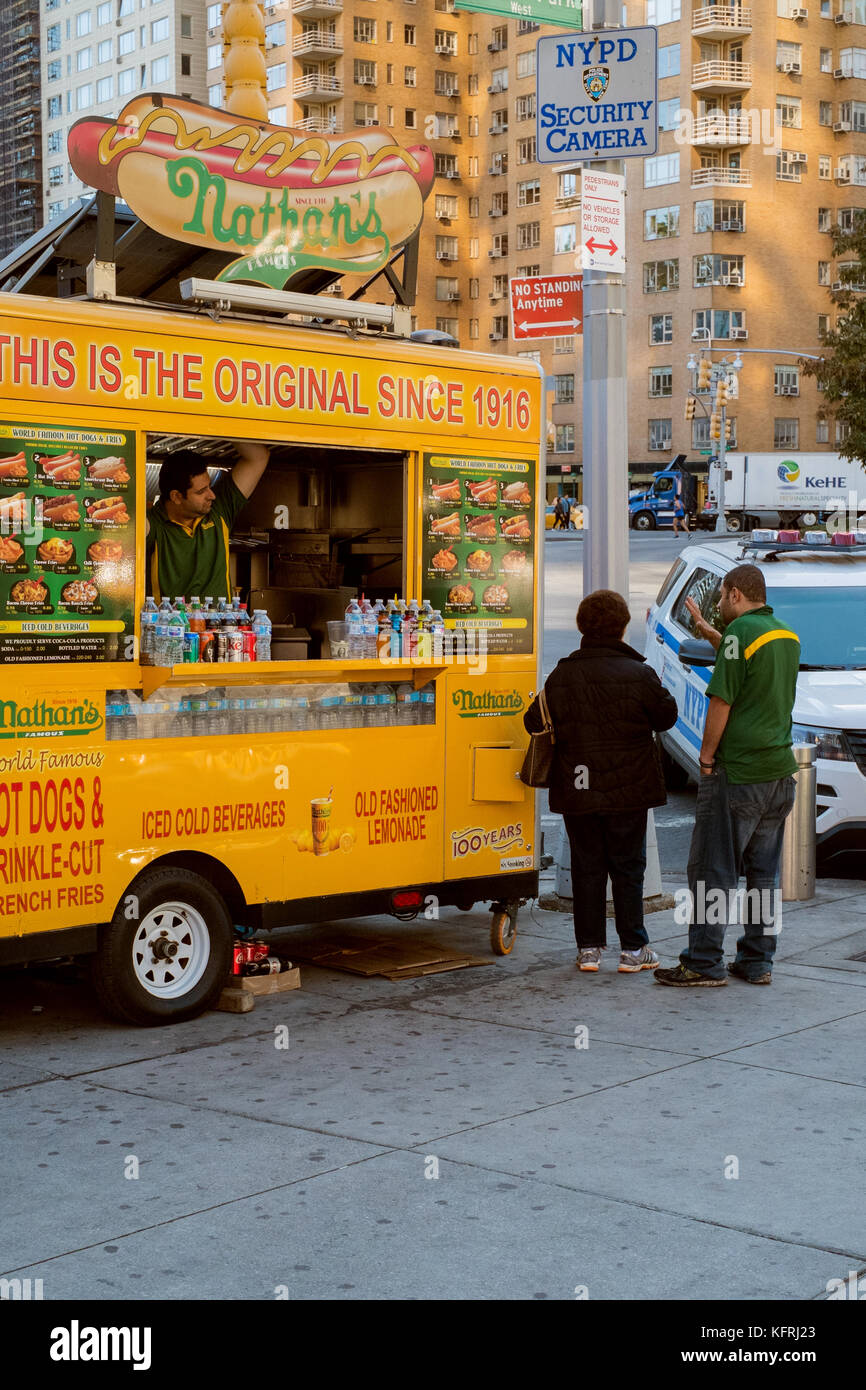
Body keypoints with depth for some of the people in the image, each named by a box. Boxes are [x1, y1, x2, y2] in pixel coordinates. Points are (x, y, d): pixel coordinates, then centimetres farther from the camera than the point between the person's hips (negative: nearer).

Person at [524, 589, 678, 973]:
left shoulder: (562, 676, -4)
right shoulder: (639, 675, -11)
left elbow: (535, 722, 3)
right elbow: (667, 716, 1)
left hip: (577, 792, 2)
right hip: (628, 791, -2)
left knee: (586, 868, 11)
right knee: (628, 869, 9)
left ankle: (589, 948, 14)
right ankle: (633, 949, 12)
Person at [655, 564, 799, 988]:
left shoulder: (740, 631, -13)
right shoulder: (787, 635, 11)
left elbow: (722, 702, -16)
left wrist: (706, 756, -6)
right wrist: (706, 630, 36)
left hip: (737, 773, -8)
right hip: (780, 772, 8)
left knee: (712, 869, -1)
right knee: (762, 872, 12)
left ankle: (704, 963, 1)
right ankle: (757, 962, 15)